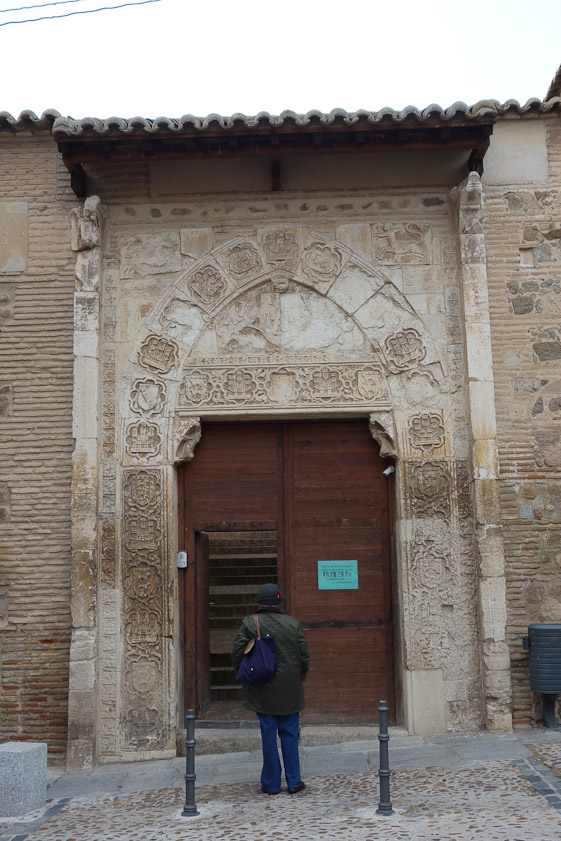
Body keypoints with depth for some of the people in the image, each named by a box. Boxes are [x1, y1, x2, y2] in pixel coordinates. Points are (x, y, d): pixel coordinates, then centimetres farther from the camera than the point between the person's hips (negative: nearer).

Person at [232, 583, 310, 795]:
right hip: (289, 690, 1)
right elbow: (304, 656, 1)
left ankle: (271, 784, 14)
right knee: (289, 736, 10)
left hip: (262, 691, -1)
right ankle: (294, 782, 15)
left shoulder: (248, 624, -7)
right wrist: (298, 678, 17)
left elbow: (237, 654, -6)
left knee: (268, 736, 6)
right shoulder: (293, 624, -3)